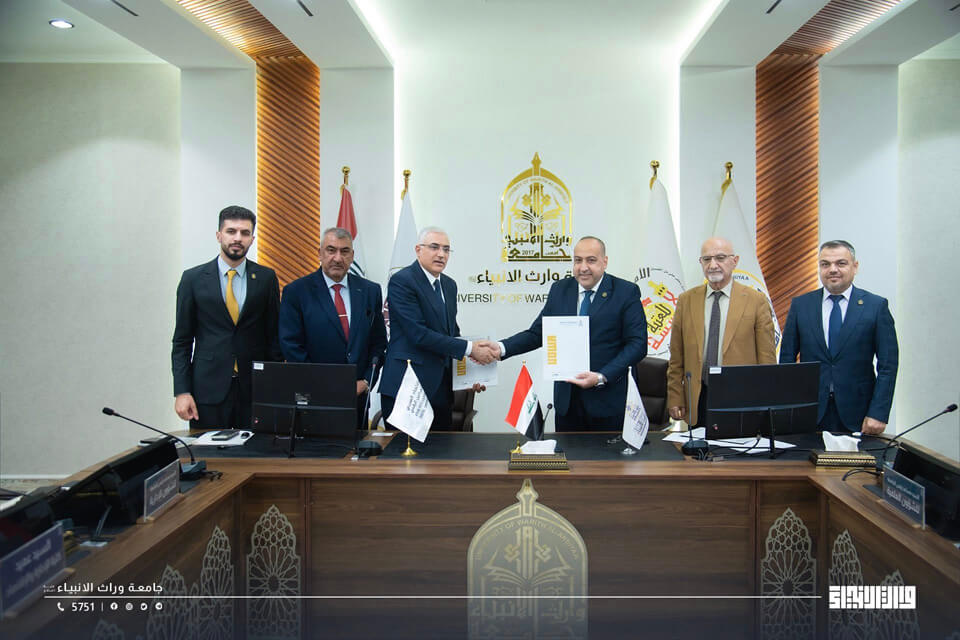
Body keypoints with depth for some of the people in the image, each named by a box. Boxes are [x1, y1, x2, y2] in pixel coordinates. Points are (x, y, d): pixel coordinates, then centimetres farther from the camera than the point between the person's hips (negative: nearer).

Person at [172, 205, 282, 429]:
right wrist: (182, 391, -4)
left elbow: (273, 336, 7)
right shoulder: (193, 278, 3)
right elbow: (182, 340, 4)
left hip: (255, 388, 1)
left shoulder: (266, 278, 4)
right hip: (208, 388, 0)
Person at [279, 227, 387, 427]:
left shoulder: (370, 291, 8)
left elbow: (378, 342, 9)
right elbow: (291, 346, -6)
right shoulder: (295, 291, -2)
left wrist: (365, 382, -3)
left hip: (358, 396, 3)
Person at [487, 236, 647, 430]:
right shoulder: (559, 290, 8)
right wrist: (501, 348, -10)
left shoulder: (626, 292, -4)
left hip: (607, 400, -3)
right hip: (566, 398, 3)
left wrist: (601, 377, -20)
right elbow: (537, 333, 8)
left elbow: (637, 343, -10)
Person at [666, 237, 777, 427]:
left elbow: (767, 359, 0)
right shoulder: (686, 300, 8)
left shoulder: (756, 301, 1)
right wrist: (675, 399, 3)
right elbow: (676, 358, 8)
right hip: (697, 399, 2)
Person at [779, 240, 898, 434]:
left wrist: (878, 413, -9)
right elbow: (787, 358, 6)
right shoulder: (800, 305, 5)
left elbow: (888, 365, -1)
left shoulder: (876, 306, 1)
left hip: (856, 413, -1)